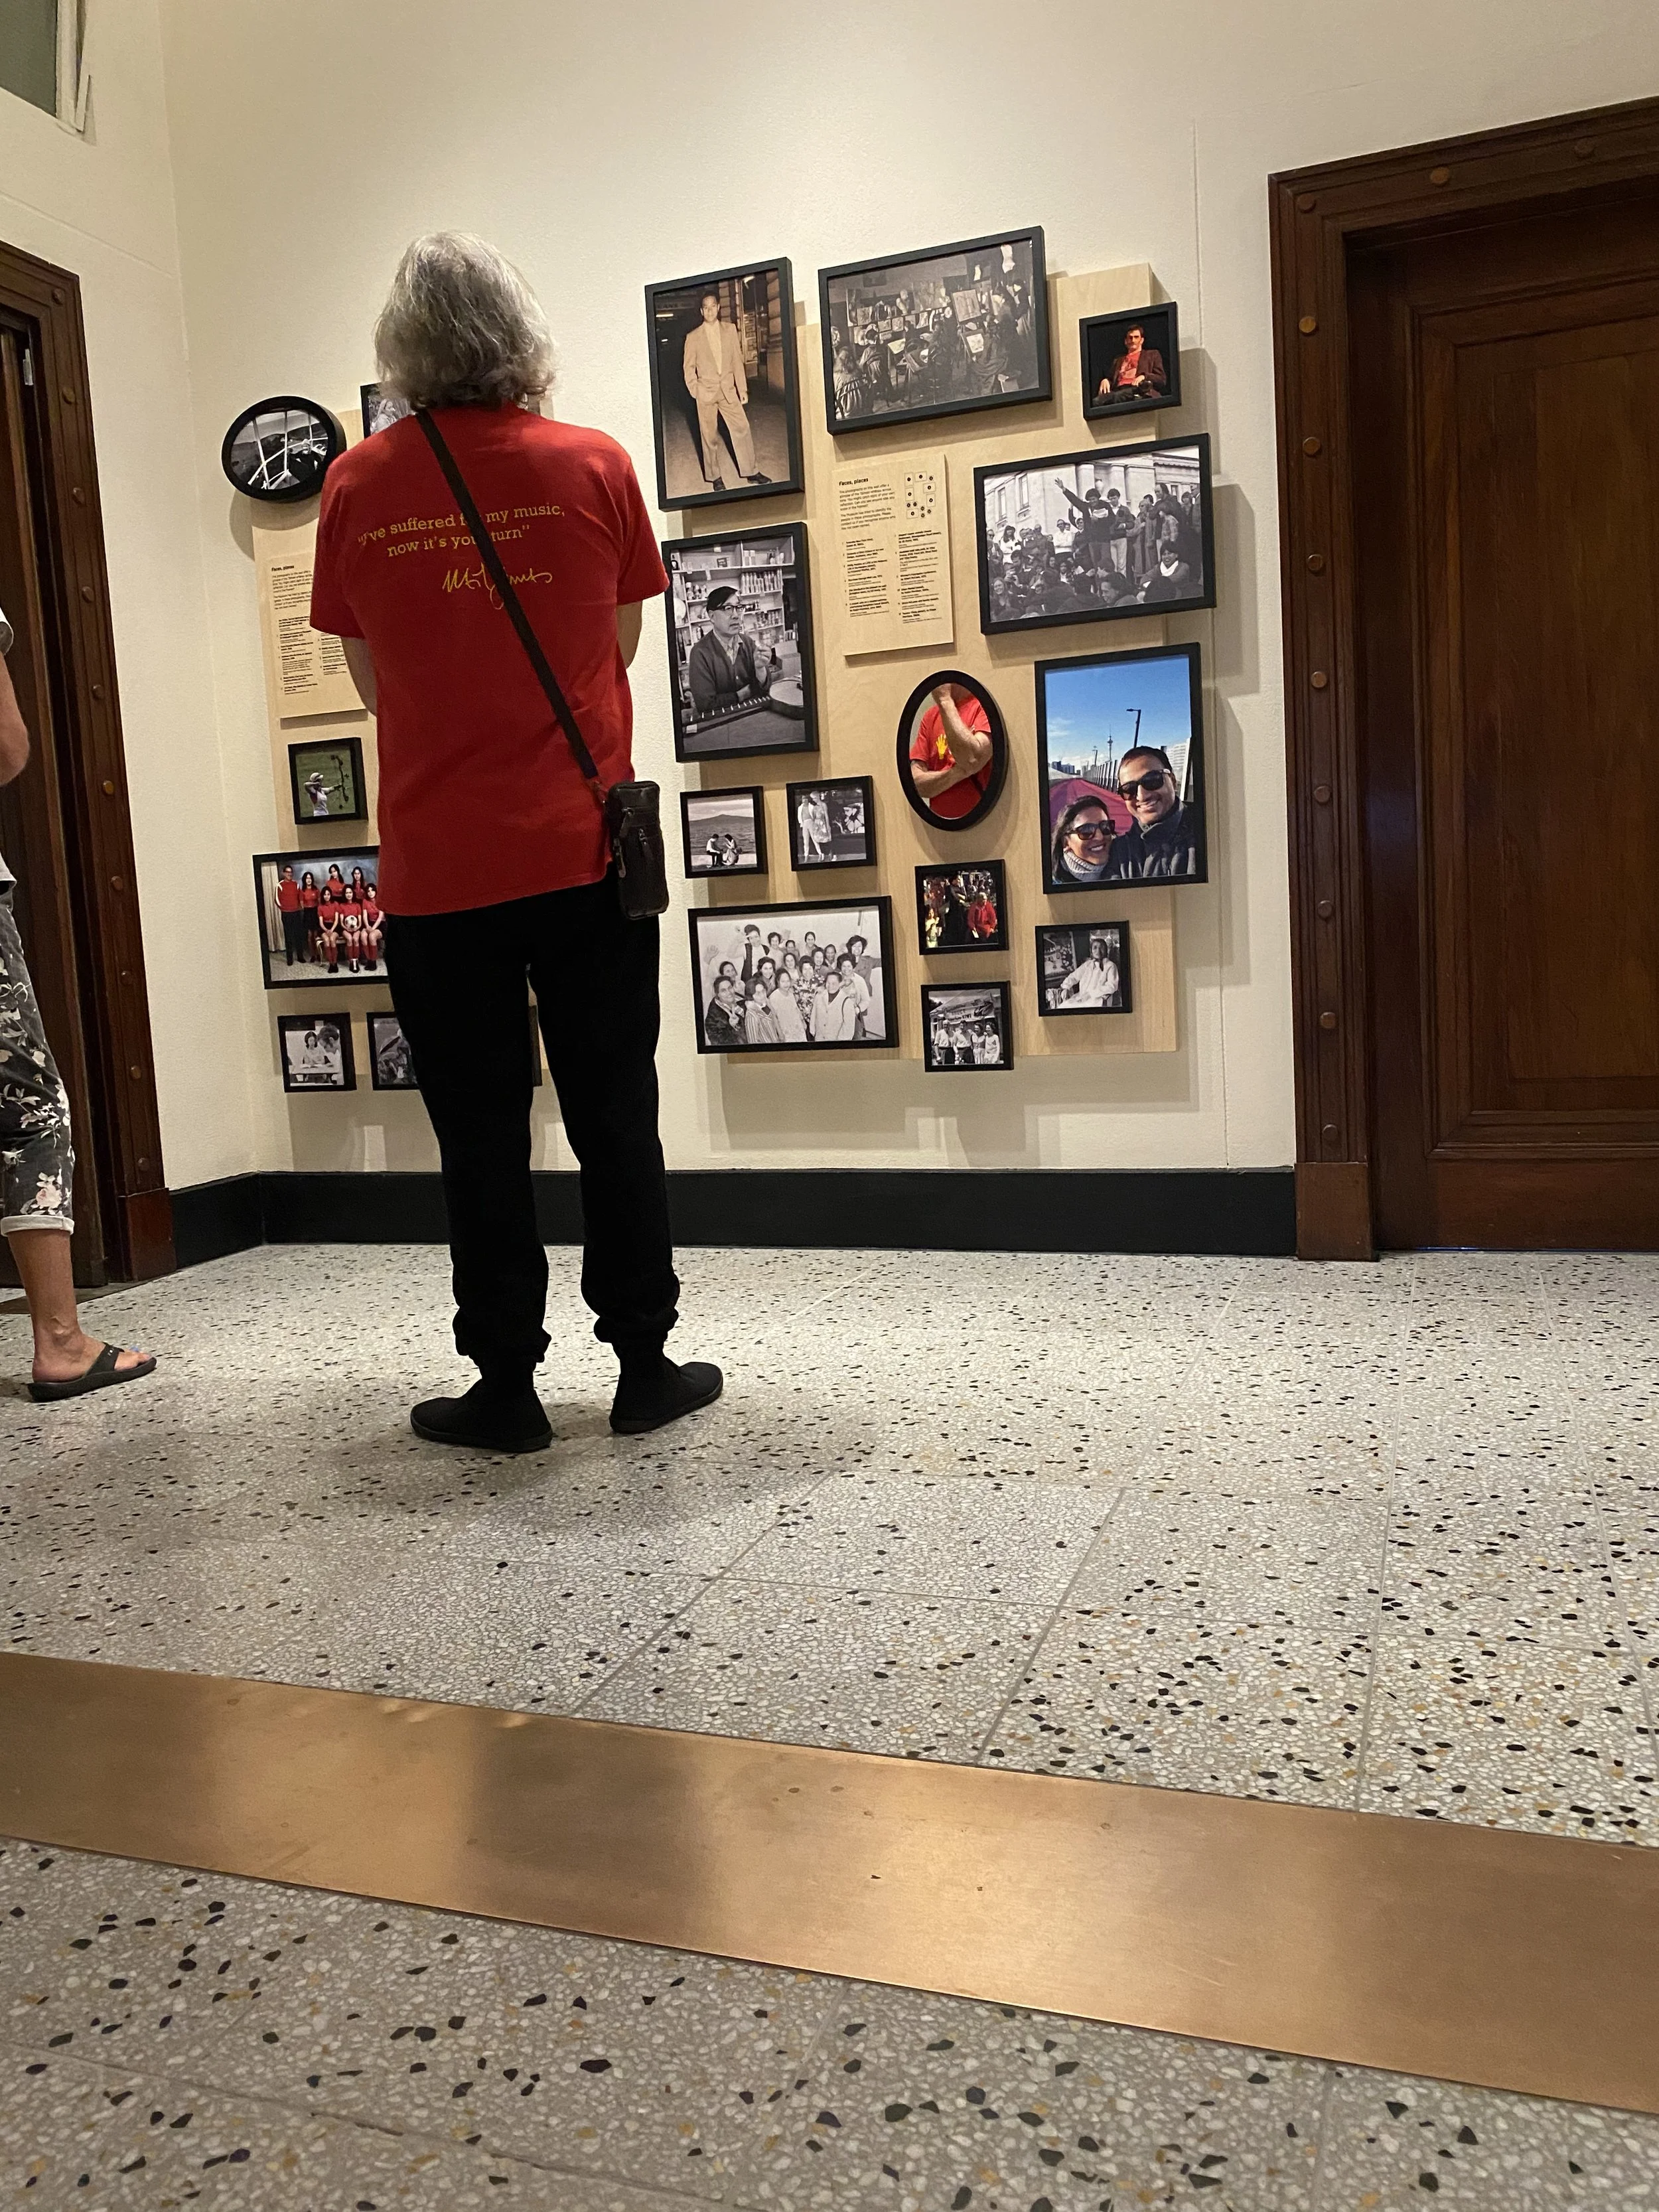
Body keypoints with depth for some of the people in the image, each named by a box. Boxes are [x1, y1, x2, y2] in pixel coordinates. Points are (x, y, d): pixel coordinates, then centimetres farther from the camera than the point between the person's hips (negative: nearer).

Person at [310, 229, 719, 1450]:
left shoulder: (358, 485, 0)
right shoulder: (595, 465, 0)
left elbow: (371, 677, 8)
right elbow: (623, 643, 9)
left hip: (437, 866, 0)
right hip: (582, 848, 0)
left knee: (481, 1134, 7)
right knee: (615, 1116, 10)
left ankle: (506, 1385, 15)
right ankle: (644, 1363, 18)